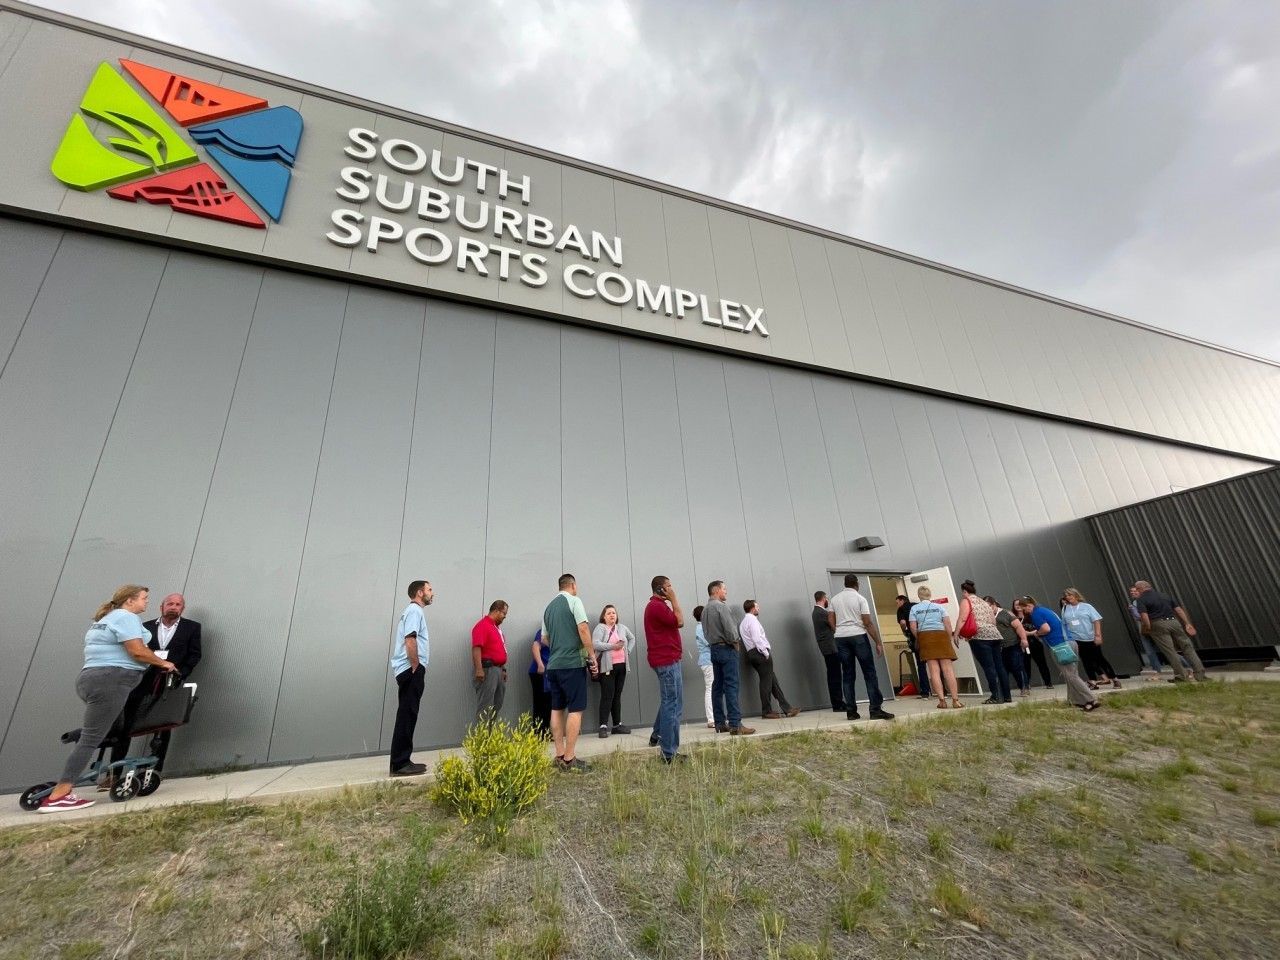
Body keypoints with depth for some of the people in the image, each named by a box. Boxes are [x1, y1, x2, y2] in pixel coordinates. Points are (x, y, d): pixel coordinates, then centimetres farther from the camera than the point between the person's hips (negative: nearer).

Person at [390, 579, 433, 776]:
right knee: (407, 716, -6)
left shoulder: (414, 611, 20)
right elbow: (410, 640, -21)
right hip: (411, 670, -10)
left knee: (407, 716, 13)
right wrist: (416, 668, -17)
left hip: (408, 670, 10)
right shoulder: (415, 610, -11)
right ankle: (400, 764, -2)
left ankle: (401, 761, 19)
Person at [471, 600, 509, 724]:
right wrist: (479, 669, -29)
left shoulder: (497, 627, 20)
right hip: (487, 669, -10)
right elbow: (476, 648, -22)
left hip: (498, 670, 10)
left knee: (497, 705, 13)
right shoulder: (482, 625, -12)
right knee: (485, 706, -7)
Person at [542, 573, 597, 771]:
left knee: (557, 709, 12)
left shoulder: (549, 606, 13)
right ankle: (569, 759, 0)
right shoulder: (574, 600, -6)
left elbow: (545, 638, 18)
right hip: (573, 663, -7)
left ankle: (560, 757, 17)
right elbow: (583, 629, -14)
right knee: (575, 710, -1)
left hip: (553, 665, 7)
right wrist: (592, 656, -8)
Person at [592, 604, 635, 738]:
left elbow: (632, 638, 27)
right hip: (607, 667, -6)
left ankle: (617, 724, 19)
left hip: (621, 666, 6)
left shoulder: (622, 627, 13)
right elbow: (595, 644, -18)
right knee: (607, 696, -7)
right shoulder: (600, 628, -4)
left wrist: (628, 651, 11)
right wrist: (613, 646, -19)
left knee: (617, 695, 12)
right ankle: (603, 726, -2)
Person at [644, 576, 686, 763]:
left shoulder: (657, 605, 17)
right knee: (672, 705, -5)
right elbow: (679, 621, -18)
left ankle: (657, 736, 35)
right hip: (667, 660, -11)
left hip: (667, 659, 11)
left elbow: (676, 622, 16)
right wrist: (674, 599, -13)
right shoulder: (657, 606, -17)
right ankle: (669, 752, 1)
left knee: (668, 702, 23)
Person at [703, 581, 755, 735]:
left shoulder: (705, 609, 12)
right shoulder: (721, 606, -14)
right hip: (726, 648, -8)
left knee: (717, 686, 10)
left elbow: (706, 631, 13)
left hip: (714, 649, 8)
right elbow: (730, 629, -18)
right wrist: (734, 641, -1)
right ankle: (735, 724, -9)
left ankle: (720, 723, 15)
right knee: (731, 686, -8)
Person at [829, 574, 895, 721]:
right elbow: (868, 623, -7)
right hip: (858, 636, -4)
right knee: (869, 673, 3)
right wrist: (878, 642, -3)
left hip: (840, 638, 4)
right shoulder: (860, 599, -3)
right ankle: (875, 709, 1)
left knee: (848, 676, 7)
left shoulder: (835, 599, 9)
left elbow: (831, 620, 8)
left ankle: (851, 711, 8)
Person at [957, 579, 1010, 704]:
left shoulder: (966, 601, 0)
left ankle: (996, 696, -9)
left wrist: (956, 634, -8)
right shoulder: (984, 602, 24)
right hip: (994, 634, 8)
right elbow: (993, 620, 24)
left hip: (979, 636, -8)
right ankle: (1007, 696, 13)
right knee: (999, 666, 9)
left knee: (988, 667, -8)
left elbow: (962, 619, -11)